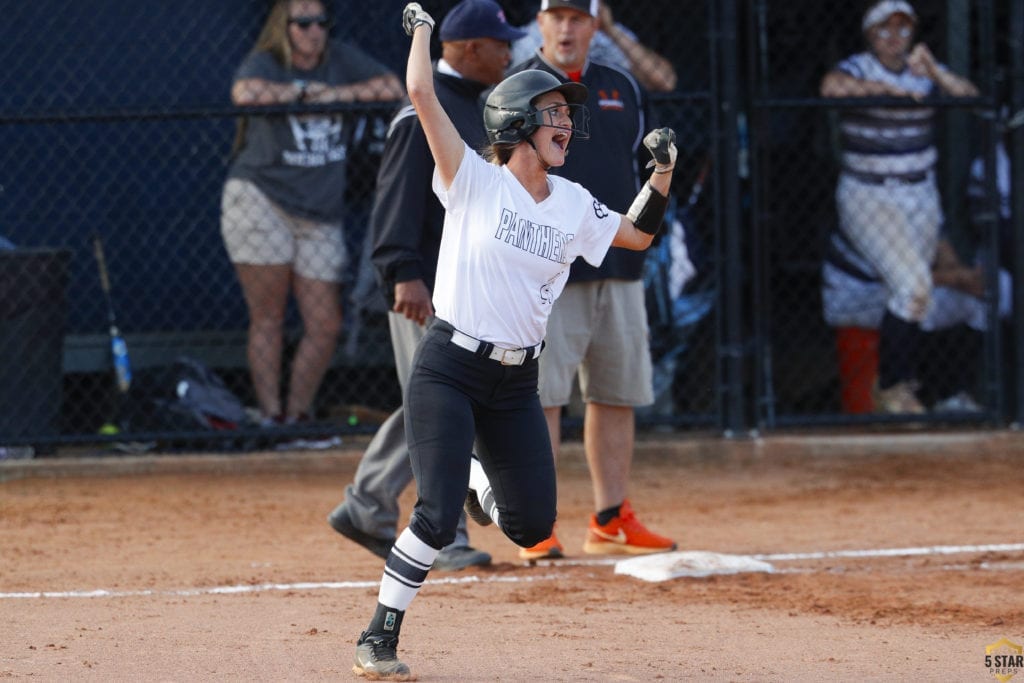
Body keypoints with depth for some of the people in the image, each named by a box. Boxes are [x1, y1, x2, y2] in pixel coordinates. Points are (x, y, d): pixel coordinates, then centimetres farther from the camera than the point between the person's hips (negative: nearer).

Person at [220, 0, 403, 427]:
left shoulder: (343, 62, 11)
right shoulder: (264, 64, -1)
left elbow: (392, 88, 1)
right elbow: (246, 93, -24)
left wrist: (337, 94, -8)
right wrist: (304, 91, -12)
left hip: (319, 214, 4)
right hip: (259, 199, -4)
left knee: (325, 324, -1)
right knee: (268, 316, -5)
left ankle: (297, 416, 12)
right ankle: (269, 416, 0)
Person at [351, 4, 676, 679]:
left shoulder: (574, 205, 7)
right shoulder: (475, 181, -8)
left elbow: (638, 235, 19)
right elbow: (422, 94, -16)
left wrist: (663, 172, 6)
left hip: (517, 382, 6)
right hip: (448, 369, -6)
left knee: (533, 525, 6)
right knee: (438, 518, -17)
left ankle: (473, 475, 39)